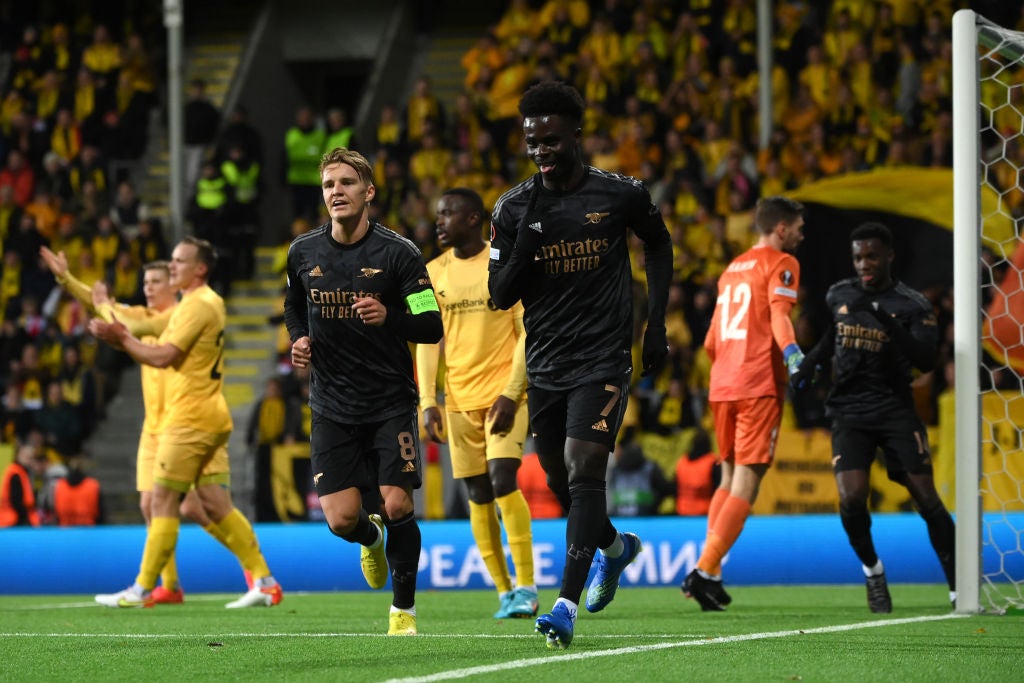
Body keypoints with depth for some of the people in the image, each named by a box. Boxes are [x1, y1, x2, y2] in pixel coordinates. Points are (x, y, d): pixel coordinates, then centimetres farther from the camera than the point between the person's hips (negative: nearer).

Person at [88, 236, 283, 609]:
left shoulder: (197, 305, -12)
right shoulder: (210, 303, 19)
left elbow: (163, 357, -18)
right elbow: (166, 354, 17)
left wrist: (121, 339, -8)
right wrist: (124, 337, 7)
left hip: (190, 419, -10)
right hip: (212, 419, 10)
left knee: (163, 501, -4)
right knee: (216, 505, 6)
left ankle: (142, 589, -1)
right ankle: (264, 582, 3)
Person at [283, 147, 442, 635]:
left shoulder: (397, 252, -9)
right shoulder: (303, 252, 1)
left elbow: (432, 327, -11)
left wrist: (388, 317, -30)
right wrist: (298, 339, 2)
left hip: (391, 400, -2)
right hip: (332, 406, 2)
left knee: (397, 506, -12)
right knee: (341, 518, -7)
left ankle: (403, 607, 11)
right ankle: (370, 538, 32)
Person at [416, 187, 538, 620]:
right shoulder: (433, 274, 8)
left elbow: (528, 333, -5)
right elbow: (428, 341, 8)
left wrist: (511, 393, -14)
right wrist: (428, 402, -2)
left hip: (503, 393, -4)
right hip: (459, 400, 4)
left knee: (503, 480, -18)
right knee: (478, 495, 2)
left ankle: (526, 587, -13)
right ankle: (504, 592, 9)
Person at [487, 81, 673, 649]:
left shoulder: (620, 195, -6)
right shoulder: (513, 208, -2)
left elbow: (658, 244, 13)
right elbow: (500, 297, 0)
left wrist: (657, 323, 7)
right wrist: (526, 245, -18)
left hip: (604, 361, -4)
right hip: (545, 364, 4)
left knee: (583, 472, -17)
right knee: (560, 484, 13)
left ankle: (566, 606, -21)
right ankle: (615, 546, 45)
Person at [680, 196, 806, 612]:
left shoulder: (731, 270, 22)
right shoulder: (780, 264, 1)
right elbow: (779, 315, -18)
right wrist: (793, 355, -33)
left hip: (722, 386, 7)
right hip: (759, 386, -7)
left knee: (729, 479, 16)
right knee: (746, 483, -8)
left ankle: (709, 575, 10)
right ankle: (704, 571, -17)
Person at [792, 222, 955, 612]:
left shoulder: (913, 306, -5)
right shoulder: (839, 295, 8)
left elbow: (926, 361, -19)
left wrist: (886, 321, -29)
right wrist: (811, 363, 11)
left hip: (895, 410, -2)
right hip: (849, 411, 2)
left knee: (927, 499, -7)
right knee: (851, 499, -16)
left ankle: (960, 590, 3)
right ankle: (872, 572, 10)